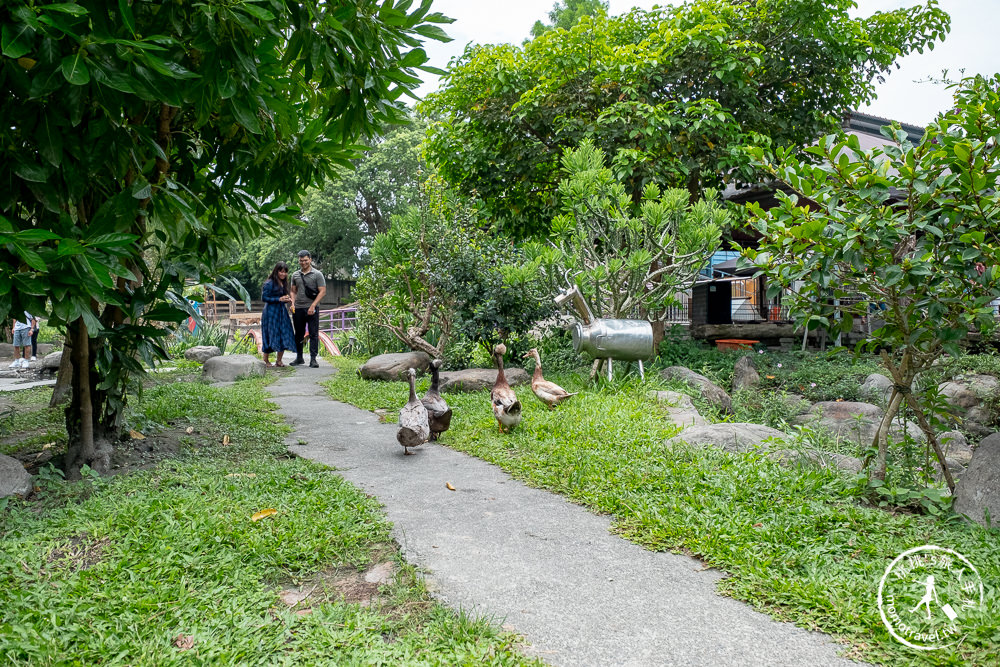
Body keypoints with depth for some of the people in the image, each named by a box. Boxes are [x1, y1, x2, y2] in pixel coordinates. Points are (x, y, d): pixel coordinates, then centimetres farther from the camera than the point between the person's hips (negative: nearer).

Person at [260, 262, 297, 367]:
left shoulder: (284, 283, 13)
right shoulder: (269, 283, -10)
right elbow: (264, 297, -13)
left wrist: (287, 299, 2)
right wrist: (279, 299, -19)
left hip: (282, 312, 7)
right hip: (271, 312, -7)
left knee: (284, 336, 3)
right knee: (271, 336, -3)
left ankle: (279, 361, 13)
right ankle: (266, 360, 13)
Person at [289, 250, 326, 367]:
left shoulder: (317, 274, 0)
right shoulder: (295, 275, 13)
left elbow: (322, 291, -5)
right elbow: (293, 291, 18)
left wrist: (313, 306, -13)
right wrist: (293, 303, 1)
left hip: (312, 309, -4)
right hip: (298, 309, 4)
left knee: (313, 334, -5)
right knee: (298, 334, 11)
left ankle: (313, 359, -4)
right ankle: (299, 358, 22)